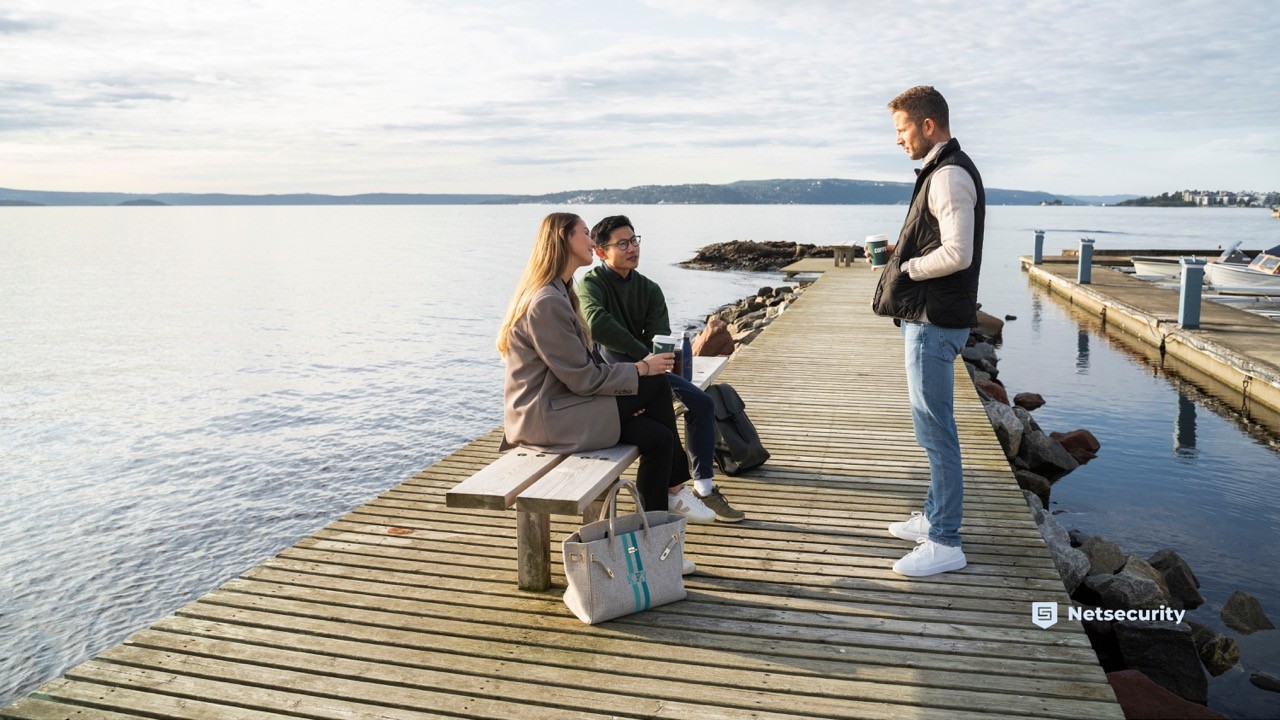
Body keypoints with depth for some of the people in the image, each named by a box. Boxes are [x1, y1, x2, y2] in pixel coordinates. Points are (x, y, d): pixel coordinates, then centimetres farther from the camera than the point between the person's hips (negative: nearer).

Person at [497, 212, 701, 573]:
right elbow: (583, 378, -19)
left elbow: (584, 364, 14)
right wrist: (641, 369, -8)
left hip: (557, 403, 10)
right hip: (545, 417, -10)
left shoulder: (558, 292, 13)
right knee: (656, 384, -10)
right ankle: (674, 489, 6)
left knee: (658, 436, 0)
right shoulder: (547, 302, -20)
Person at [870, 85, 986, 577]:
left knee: (934, 430, -6)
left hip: (935, 323, -11)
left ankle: (945, 543, 2)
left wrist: (906, 268, -11)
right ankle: (935, 517, 30)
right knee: (933, 427, 18)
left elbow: (957, 254, -25)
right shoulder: (943, 171, 17)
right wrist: (902, 253, 8)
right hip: (928, 318, 11)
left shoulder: (950, 176, -15)